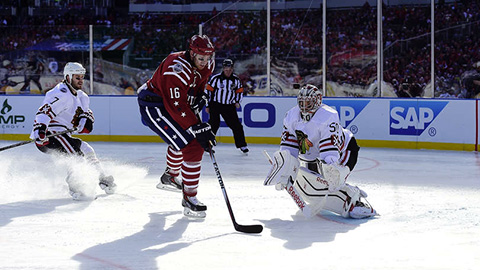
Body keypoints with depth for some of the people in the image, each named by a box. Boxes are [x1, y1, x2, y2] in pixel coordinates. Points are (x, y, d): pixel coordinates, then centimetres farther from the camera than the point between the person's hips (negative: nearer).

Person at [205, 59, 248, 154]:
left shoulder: (236, 79, 3)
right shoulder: (216, 78, -9)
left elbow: (240, 91, 15)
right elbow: (208, 91, -5)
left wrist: (237, 102, -1)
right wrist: (207, 106, -4)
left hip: (229, 106, 3)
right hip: (215, 104, -3)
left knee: (236, 125, 0)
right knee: (214, 124, -14)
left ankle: (242, 145, 11)